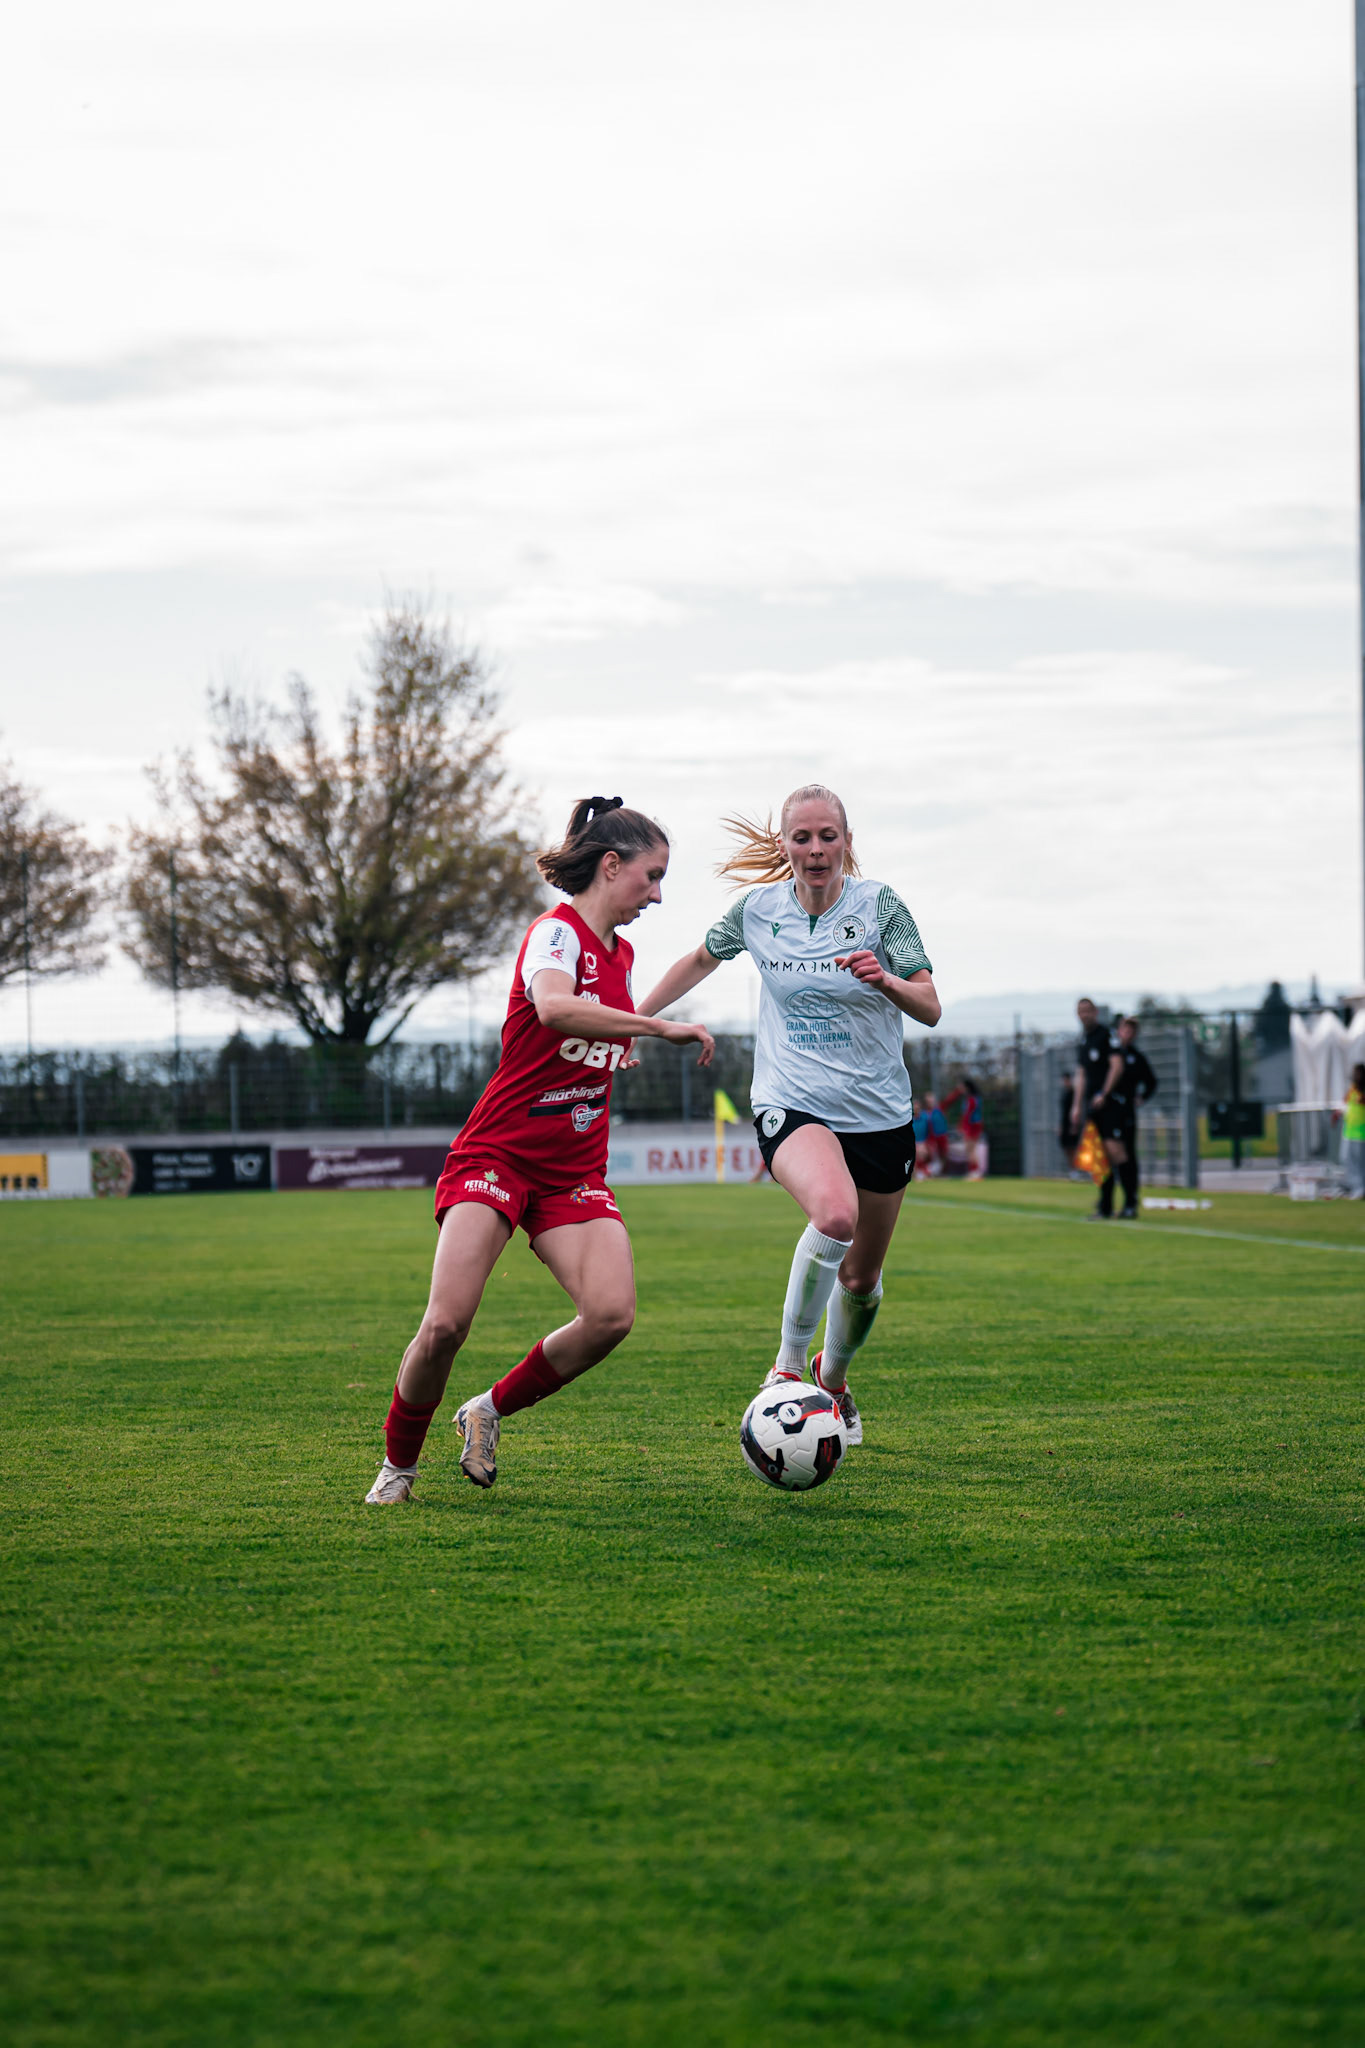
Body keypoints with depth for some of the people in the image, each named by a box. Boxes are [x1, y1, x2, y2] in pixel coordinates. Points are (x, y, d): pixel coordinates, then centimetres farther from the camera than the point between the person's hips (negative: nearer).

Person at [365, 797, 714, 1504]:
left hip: (573, 1174, 7)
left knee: (612, 1314, -19)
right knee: (446, 1324, -19)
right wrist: (664, 1028, -35)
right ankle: (398, 1463, 7)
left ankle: (491, 1412, 5)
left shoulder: (620, 953, 14)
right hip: (496, 1155, -7)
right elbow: (554, 1008, -36)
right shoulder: (556, 932, -12)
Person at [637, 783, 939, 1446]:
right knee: (835, 1216, -33)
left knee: (862, 1276, 13)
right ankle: (788, 1364, -17)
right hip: (790, 1105, -2)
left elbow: (929, 1009, -12)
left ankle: (833, 1378, 44)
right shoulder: (758, 909, -3)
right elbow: (701, 959, 18)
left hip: (880, 1112, 2)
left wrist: (886, 980, -32)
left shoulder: (878, 904, -7)